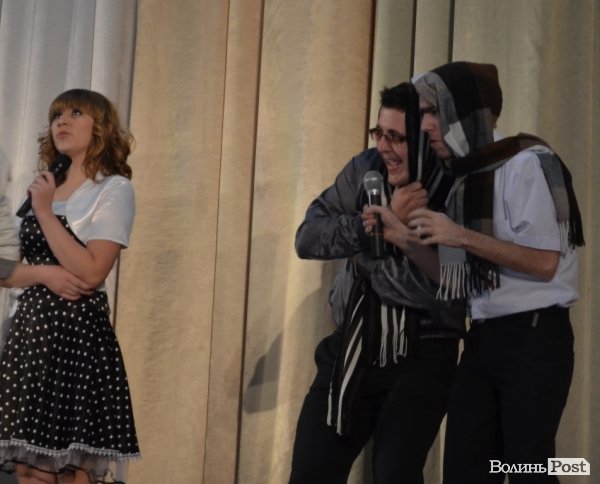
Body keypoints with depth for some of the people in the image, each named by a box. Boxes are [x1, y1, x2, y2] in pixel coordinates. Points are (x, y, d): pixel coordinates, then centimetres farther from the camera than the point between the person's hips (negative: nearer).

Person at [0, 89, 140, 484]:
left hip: (78, 333, -6)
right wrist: (43, 274, -9)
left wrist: (45, 212, -11)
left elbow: (90, 273, -15)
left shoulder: (114, 189, -3)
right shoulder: (43, 188, 17)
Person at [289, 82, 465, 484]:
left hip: (420, 359, -5)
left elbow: (445, 292, -23)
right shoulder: (365, 170, 0)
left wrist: (372, 241, -17)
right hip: (351, 349, 5)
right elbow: (307, 238, -7)